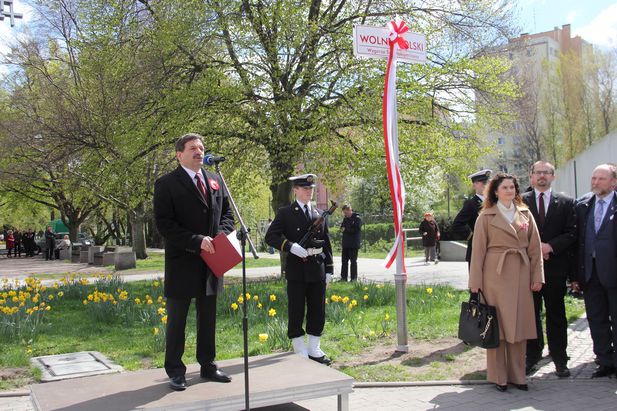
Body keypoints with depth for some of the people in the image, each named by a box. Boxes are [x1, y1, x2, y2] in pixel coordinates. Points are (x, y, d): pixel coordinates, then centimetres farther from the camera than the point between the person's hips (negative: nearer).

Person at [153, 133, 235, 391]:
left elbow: (227, 213, 15)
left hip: (210, 261, 6)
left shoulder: (215, 181, 10)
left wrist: (222, 233, -6)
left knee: (208, 318, 15)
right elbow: (164, 224, -14)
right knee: (176, 320, 7)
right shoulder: (167, 184, -8)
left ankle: (207, 366, 28)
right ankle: (175, 371, 19)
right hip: (182, 263, -5)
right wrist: (197, 241, -20)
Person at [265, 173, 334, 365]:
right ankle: (300, 351, 12)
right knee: (296, 312, 2)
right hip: (296, 270, -4)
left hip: (318, 270, 4)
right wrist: (290, 246, -21)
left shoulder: (320, 214, 13)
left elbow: (326, 243, 15)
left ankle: (314, 349, 20)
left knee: (318, 311, 9)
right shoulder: (285, 213, 0)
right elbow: (270, 236, -7)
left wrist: (329, 269, 10)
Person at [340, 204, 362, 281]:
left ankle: (354, 278, 3)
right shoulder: (345, 218, 16)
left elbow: (356, 229, -16)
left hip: (353, 244, -7)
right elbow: (342, 228, 20)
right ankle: (343, 277, 15)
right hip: (345, 244, 7)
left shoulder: (357, 218, -7)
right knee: (344, 261, 9)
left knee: (353, 261, -3)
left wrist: (346, 229, -11)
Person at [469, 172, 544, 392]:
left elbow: (535, 248, 10)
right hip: (495, 274, -3)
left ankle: (517, 375, 18)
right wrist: (475, 283, -4)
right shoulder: (486, 217, 1)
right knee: (496, 325, 1)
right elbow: (478, 250, -1)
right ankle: (498, 376, 12)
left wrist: (537, 276, 3)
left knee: (519, 325, 7)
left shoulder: (525, 215, 11)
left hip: (521, 275, 4)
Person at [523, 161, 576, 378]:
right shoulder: (520, 201, 4)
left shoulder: (566, 202, 6)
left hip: (555, 267, 0)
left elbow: (571, 233, -1)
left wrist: (550, 246, -13)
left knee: (556, 315, 7)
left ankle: (560, 359, 15)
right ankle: (532, 356, 16)